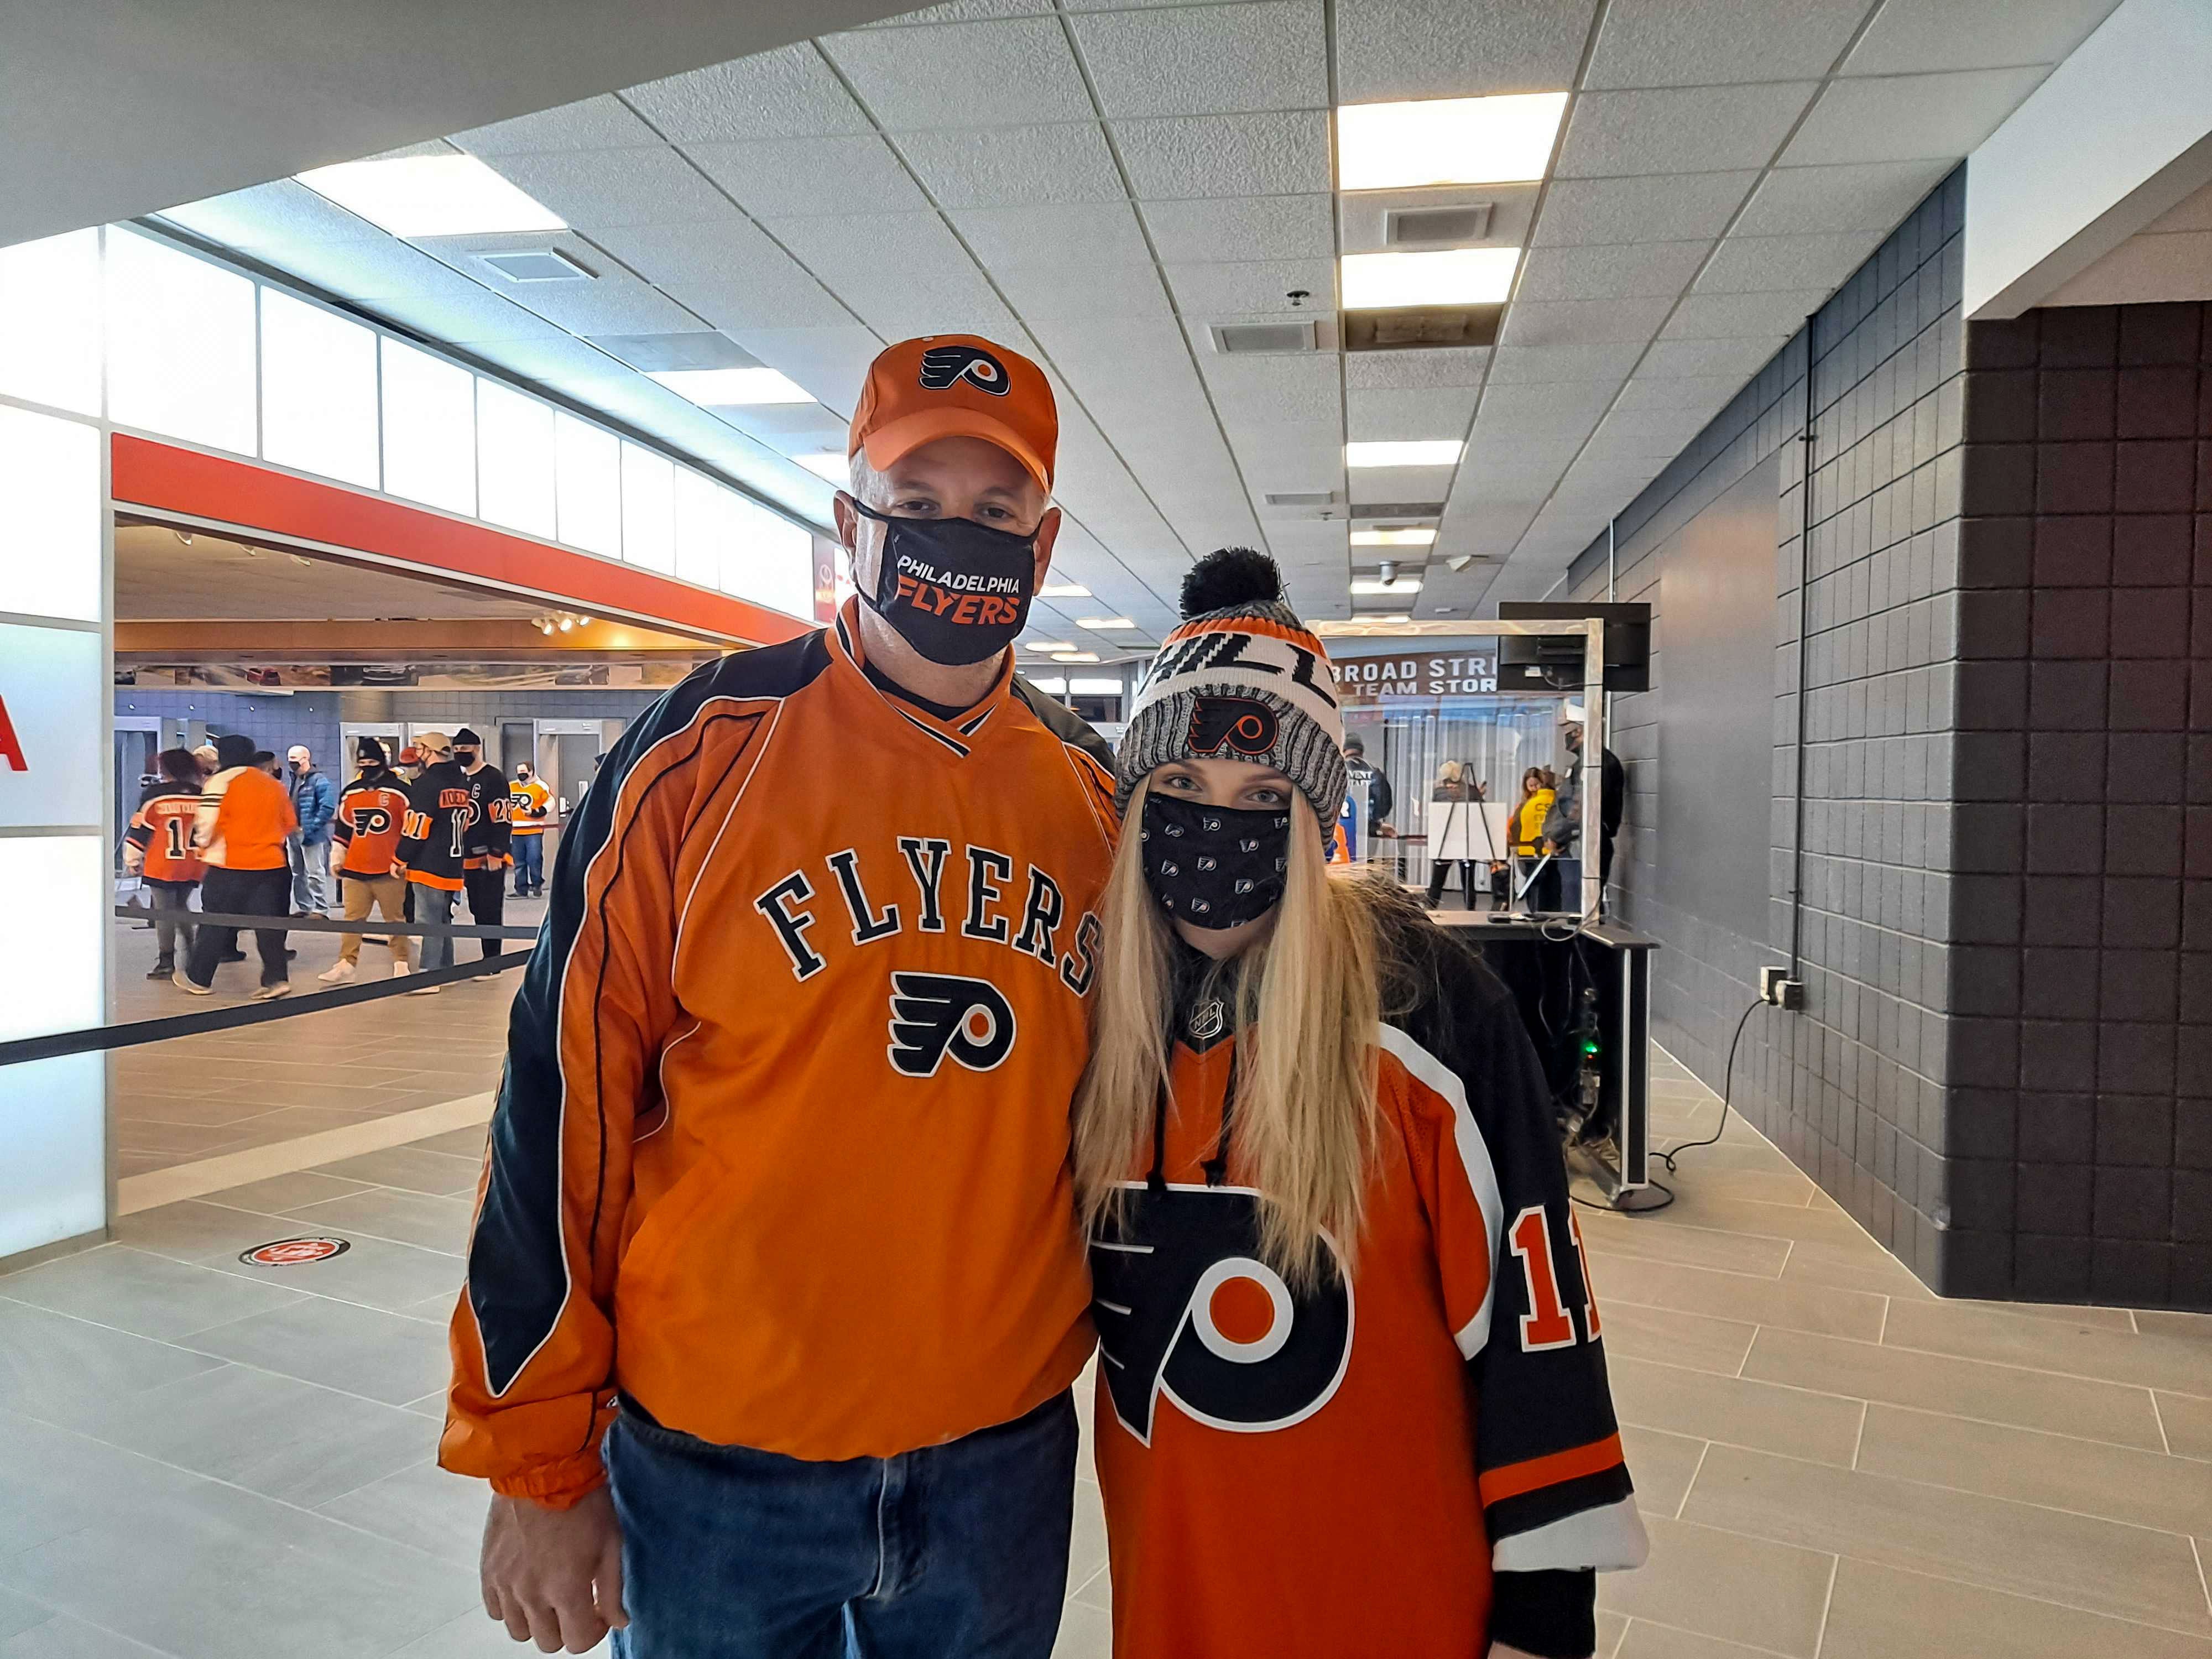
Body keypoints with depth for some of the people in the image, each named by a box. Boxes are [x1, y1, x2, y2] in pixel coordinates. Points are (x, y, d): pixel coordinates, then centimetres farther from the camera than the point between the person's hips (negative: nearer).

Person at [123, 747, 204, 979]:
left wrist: (132, 859, 7)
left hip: (162, 866, -4)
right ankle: (193, 957, 16)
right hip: (193, 867, 5)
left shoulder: (154, 793, -7)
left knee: (164, 912, 2)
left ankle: (166, 964, 4)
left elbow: (140, 828, -4)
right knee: (182, 907, 20)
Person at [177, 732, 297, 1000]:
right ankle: (277, 978, -1)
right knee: (268, 924, 6)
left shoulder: (222, 781, -8)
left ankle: (198, 978, 18)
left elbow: (206, 821, -14)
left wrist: (202, 843, 4)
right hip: (271, 864, 4)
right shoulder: (275, 785, 10)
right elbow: (290, 825, 16)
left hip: (229, 867, -4)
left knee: (215, 925, 7)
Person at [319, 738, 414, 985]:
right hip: (356, 869, 4)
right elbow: (342, 828, 19)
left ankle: (402, 963, 13)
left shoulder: (399, 790, -5)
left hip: (389, 870, -4)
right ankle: (346, 963, 11)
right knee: (353, 918, 6)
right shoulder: (350, 792, 11)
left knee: (396, 918, 4)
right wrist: (338, 859, 17)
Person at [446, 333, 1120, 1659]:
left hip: (1009, 1457, 3)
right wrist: (537, 1462, -6)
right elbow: (567, 1097, -9)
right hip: (716, 1463, -2)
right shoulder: (704, 752, -12)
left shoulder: (1096, 793, -1)